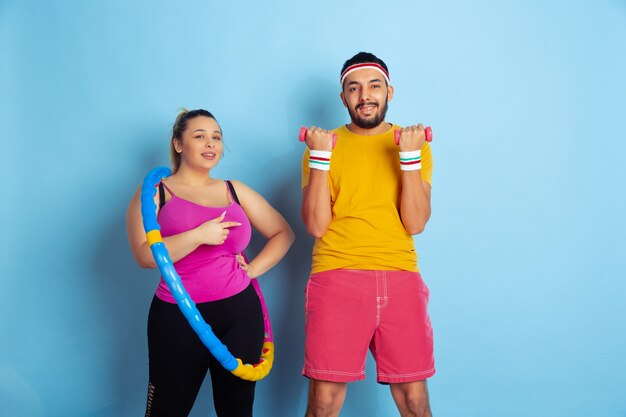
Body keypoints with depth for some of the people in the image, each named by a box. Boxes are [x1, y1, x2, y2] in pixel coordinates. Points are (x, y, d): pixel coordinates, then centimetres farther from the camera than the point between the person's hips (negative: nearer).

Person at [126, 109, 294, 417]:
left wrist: (254, 269, 2)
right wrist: (199, 236, -18)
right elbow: (145, 255, -11)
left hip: (240, 315, 3)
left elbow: (283, 233, 15)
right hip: (177, 318, -3)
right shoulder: (154, 192, 2)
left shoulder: (235, 190, 12)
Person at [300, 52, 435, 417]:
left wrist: (409, 156, -10)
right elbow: (316, 226, -3)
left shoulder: (415, 144, 10)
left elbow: (415, 223, -2)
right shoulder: (325, 144, 8)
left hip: (400, 278, 1)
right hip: (337, 277, -1)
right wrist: (320, 156, -9)